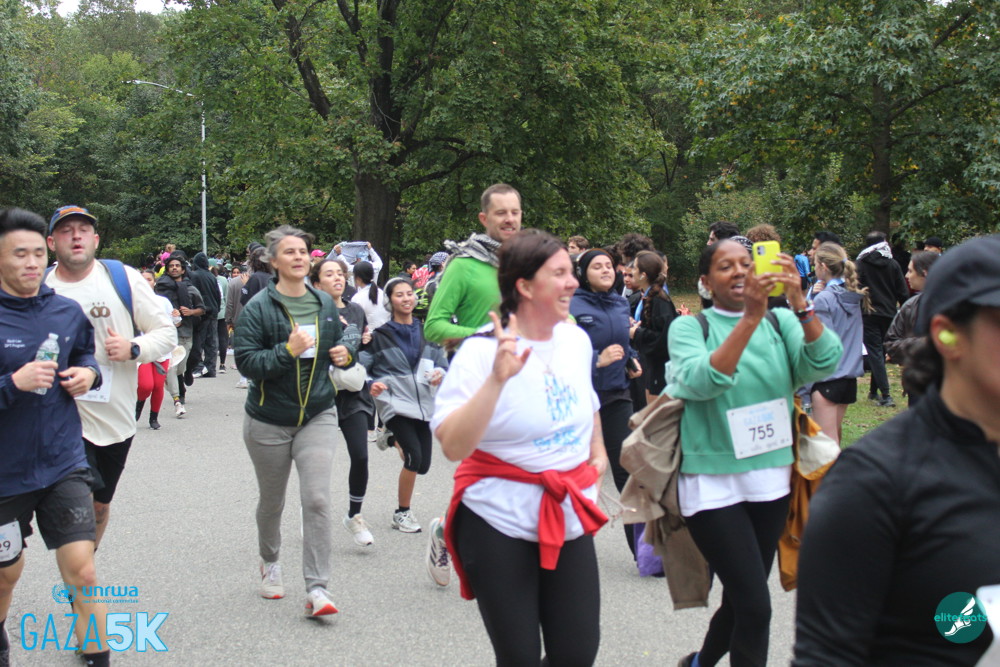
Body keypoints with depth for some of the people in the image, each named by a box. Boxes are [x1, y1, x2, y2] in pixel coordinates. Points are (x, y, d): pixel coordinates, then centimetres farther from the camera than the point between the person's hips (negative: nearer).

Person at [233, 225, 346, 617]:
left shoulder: (325, 304, 5)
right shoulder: (258, 308, -9)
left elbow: (337, 343, 22)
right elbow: (246, 361, -17)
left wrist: (343, 355, 0)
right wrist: (288, 351, -28)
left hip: (318, 415, 2)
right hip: (269, 420, -2)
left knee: (317, 499, -13)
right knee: (272, 501, 15)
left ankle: (317, 589, -10)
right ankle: (270, 563, 43)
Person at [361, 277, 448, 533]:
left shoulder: (426, 332, 11)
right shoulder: (380, 335, 1)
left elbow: (442, 363, 14)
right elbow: (363, 366, 1)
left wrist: (440, 373, -8)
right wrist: (371, 385, -18)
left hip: (424, 404, 4)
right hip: (396, 403, -4)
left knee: (423, 465, 1)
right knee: (414, 456, -16)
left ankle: (395, 438, 31)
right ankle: (402, 513, 2)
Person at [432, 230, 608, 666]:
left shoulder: (577, 340, 4)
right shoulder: (482, 351, -15)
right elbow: (453, 446, -25)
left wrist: (598, 451, 17)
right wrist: (497, 378, -31)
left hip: (569, 519, 5)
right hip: (500, 525, -5)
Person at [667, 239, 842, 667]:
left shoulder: (781, 321, 4)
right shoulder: (689, 327, -4)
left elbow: (823, 365, -13)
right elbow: (702, 382, -23)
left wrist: (799, 304, -27)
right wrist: (750, 317, -29)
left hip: (771, 480, 4)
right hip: (713, 484, -4)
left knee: (741, 599, 16)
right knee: (755, 606, -11)